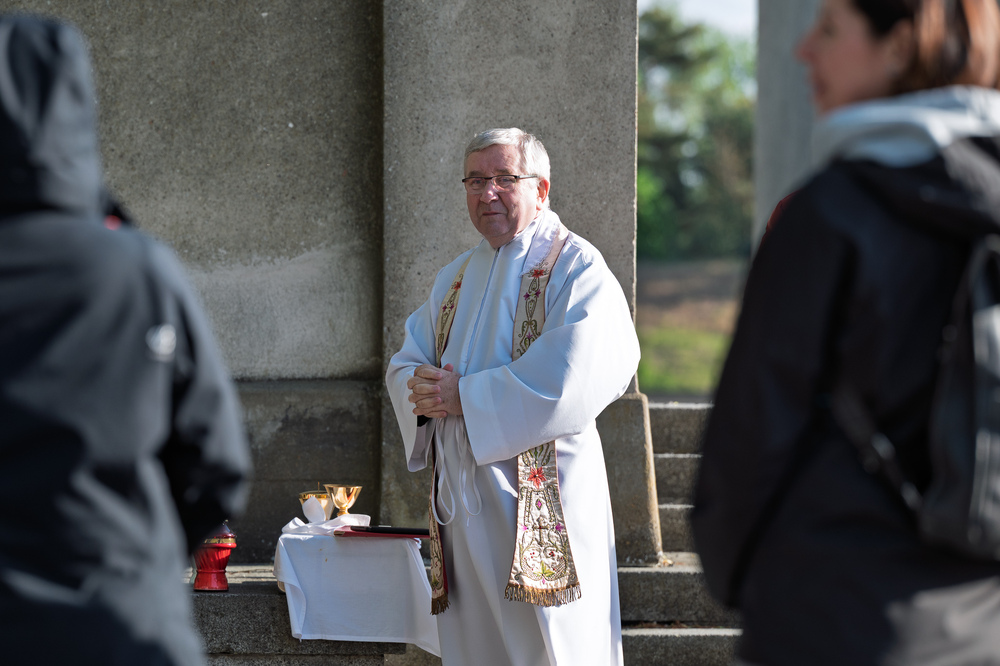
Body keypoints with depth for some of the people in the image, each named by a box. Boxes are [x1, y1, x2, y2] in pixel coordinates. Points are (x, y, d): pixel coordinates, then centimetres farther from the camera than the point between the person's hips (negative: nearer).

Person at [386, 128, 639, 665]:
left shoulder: (575, 268, -6)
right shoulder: (456, 277, 17)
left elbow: (575, 375, -19)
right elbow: (405, 362, 17)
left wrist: (468, 397, -16)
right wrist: (423, 391, -8)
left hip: (541, 497, -7)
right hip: (461, 495, 7)